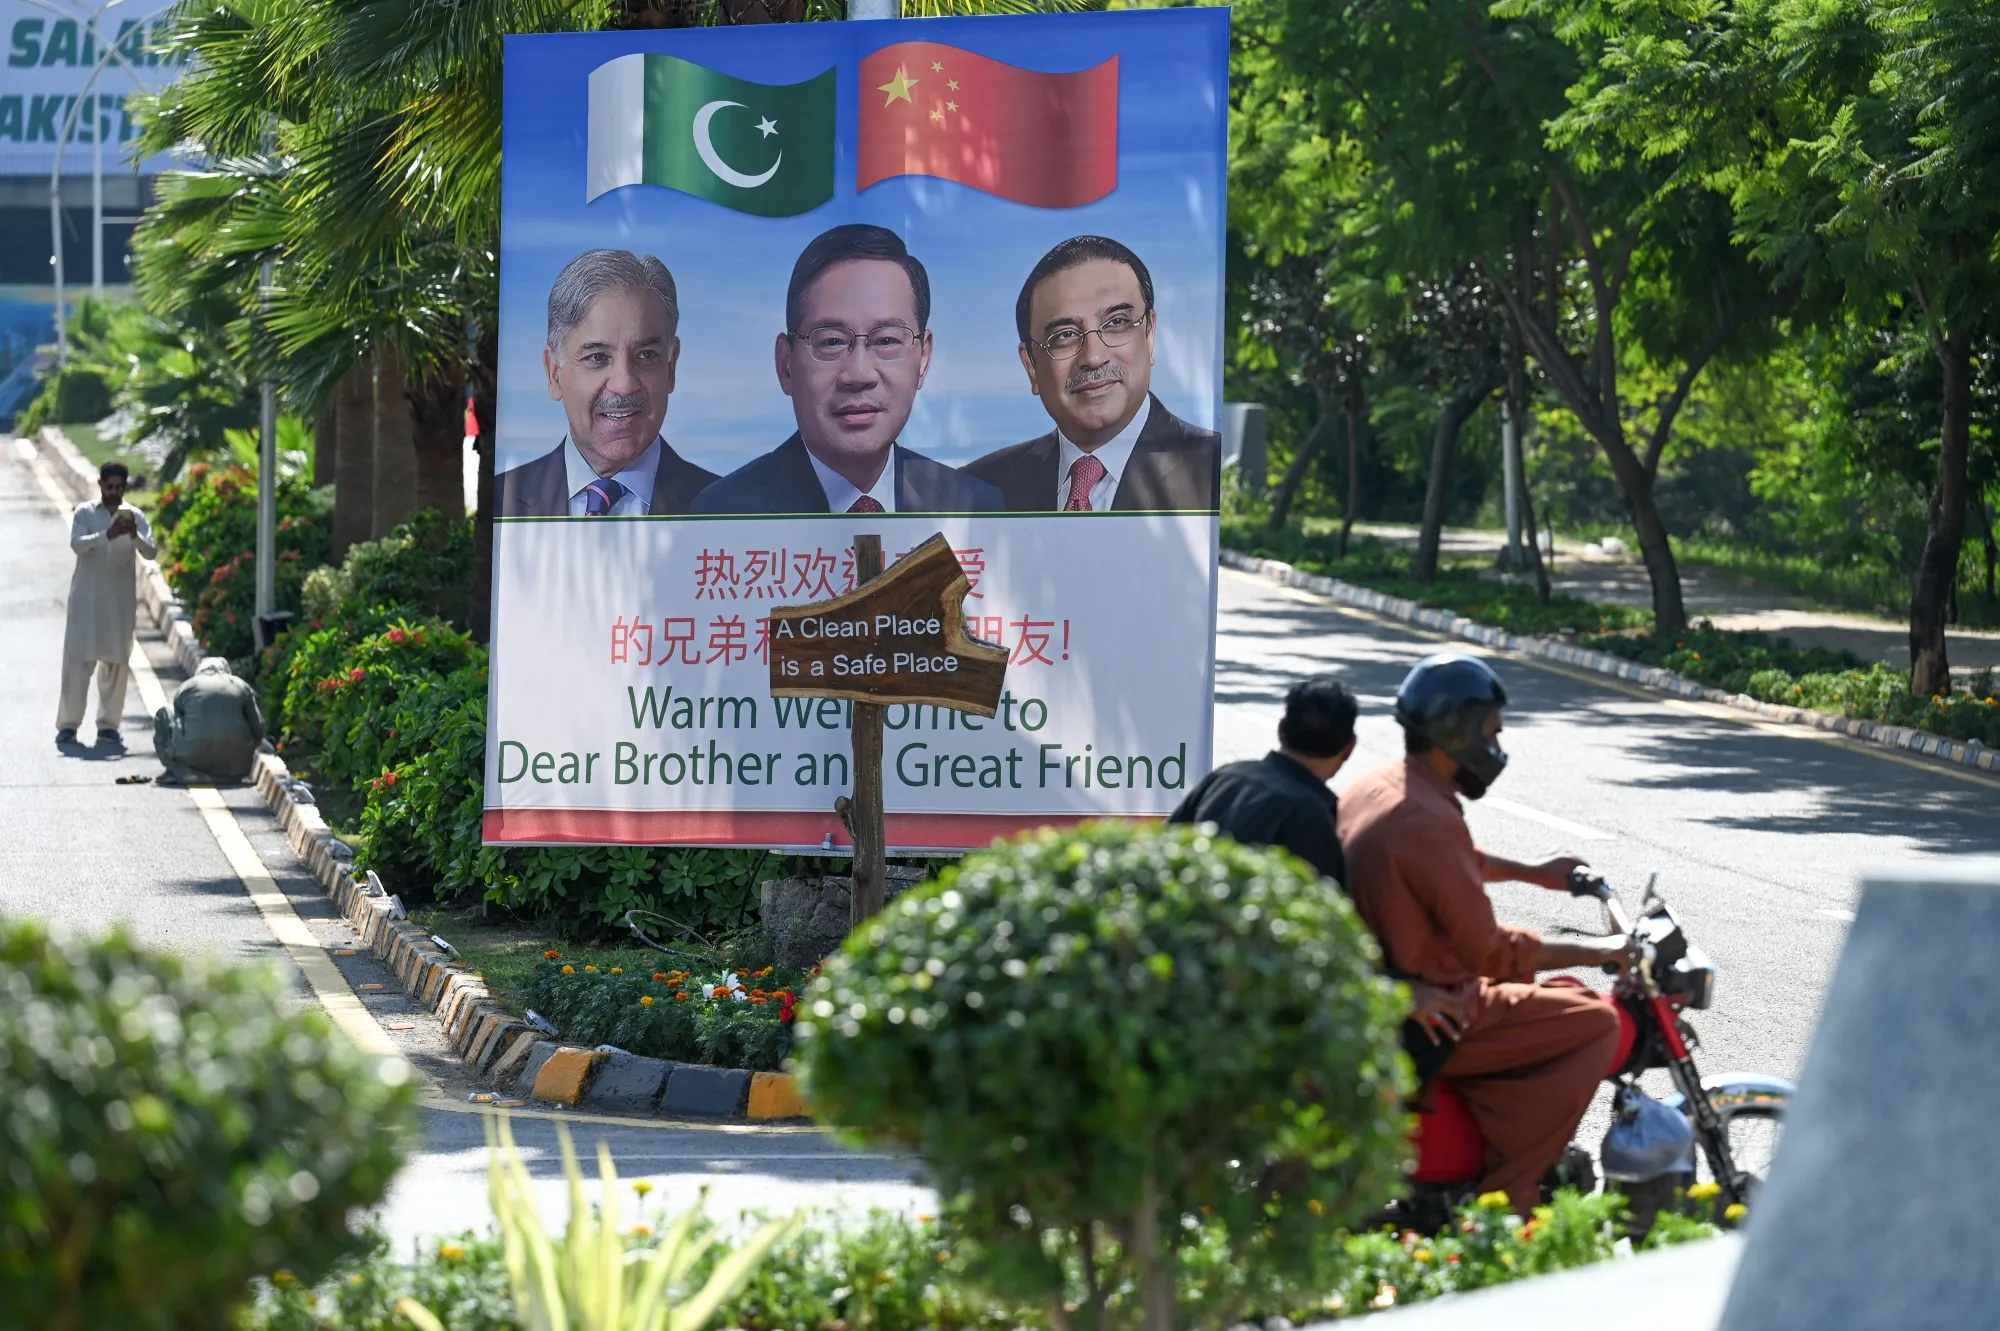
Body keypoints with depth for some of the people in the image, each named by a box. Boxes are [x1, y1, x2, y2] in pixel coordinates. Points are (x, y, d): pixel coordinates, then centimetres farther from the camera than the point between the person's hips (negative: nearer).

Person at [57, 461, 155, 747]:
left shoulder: (135, 517, 5)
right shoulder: (84, 513, 2)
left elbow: (151, 552, -6)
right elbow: (77, 544, -15)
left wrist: (135, 536, -27)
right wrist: (108, 535, -31)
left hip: (121, 599, 2)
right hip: (86, 597, -2)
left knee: (116, 662, 2)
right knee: (78, 660, -4)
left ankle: (108, 725, 9)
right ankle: (68, 725, -2)